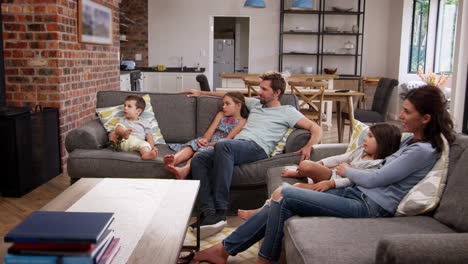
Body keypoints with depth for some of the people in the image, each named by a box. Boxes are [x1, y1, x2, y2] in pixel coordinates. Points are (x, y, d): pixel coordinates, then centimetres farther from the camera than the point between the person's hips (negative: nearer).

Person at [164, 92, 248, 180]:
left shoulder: (242, 121, 6)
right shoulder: (221, 115, 25)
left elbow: (228, 139, -5)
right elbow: (211, 130, 11)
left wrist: (209, 144, -14)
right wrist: (204, 139, -12)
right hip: (208, 142, 5)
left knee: (202, 150, -35)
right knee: (191, 146, -26)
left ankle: (185, 169, -62)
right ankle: (173, 160, -55)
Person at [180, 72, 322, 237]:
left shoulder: (287, 111, 14)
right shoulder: (255, 103, 33)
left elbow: (316, 128, 7)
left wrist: (308, 147, -15)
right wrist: (202, 93, 45)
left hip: (257, 148, -6)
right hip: (235, 146, 7)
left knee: (223, 145, -38)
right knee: (198, 160, -20)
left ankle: (220, 212, -39)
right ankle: (208, 211, -35)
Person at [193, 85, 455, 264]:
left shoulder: (423, 151, -15)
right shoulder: (412, 140, 13)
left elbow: (373, 179, -15)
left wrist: (346, 170, 3)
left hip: (369, 205, -9)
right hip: (358, 193, 9)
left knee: (284, 194, -16)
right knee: (280, 203, -3)